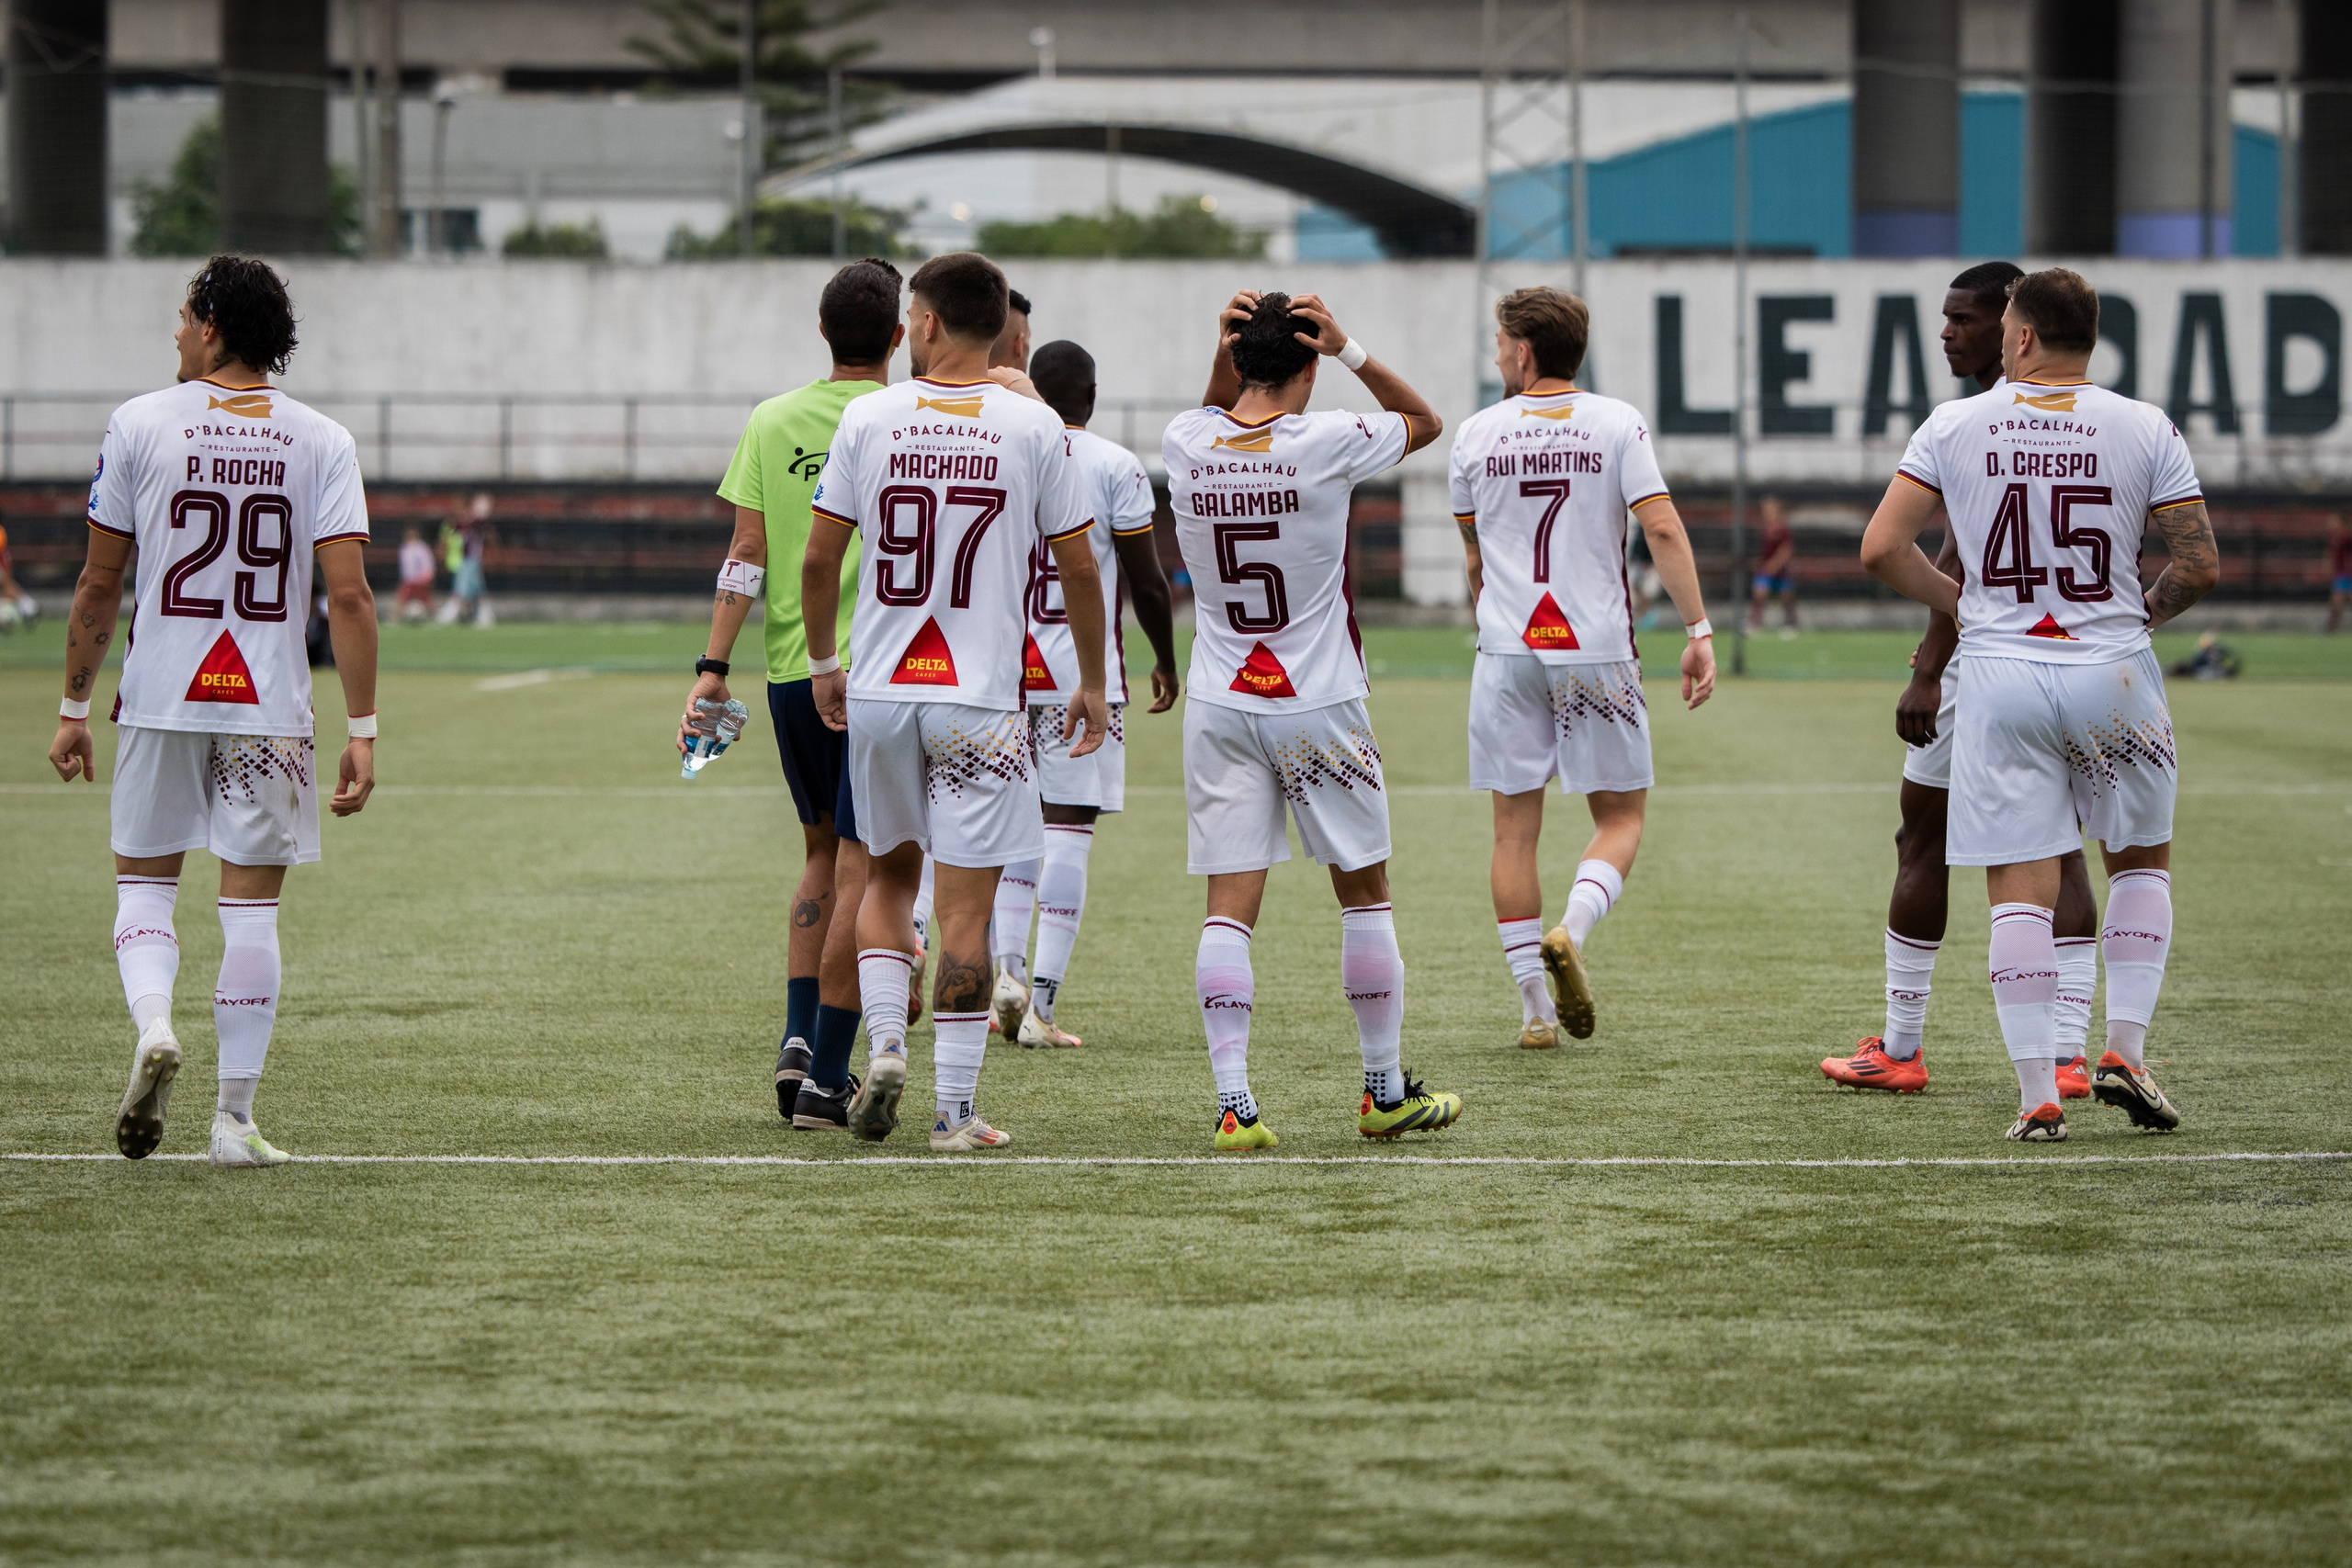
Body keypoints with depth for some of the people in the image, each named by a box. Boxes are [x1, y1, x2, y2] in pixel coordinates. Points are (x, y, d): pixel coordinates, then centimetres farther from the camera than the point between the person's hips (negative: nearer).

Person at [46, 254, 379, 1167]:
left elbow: (99, 585, 1)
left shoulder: (140, 425, -1)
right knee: (252, 906, 5)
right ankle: (234, 1117, 5)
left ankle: (152, 1024, -14)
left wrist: (73, 706, 10)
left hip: (161, 697, 0)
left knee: (143, 879, 14)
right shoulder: (322, 443, 0)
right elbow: (348, 595, -7)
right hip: (269, 706, 0)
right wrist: (362, 733, -5)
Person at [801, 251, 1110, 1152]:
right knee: (965, 907, 1)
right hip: (981, 698, -2)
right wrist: (1092, 683, 13)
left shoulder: (868, 419, 0)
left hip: (879, 691, 2)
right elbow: (1078, 569, 1)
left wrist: (822, 661, 18)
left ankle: (884, 1044, 3)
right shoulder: (1033, 425, -3)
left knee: (889, 873, 21)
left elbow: (819, 557, 3)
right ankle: (955, 1110, 1)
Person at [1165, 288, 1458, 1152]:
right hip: (1319, 706, -3)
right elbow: (1425, 420, 5)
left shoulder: (1185, 443, -4)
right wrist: (1351, 350, -6)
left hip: (1220, 707, 3)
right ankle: (1386, 1091, 20)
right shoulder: (1325, 444, -13)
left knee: (1230, 905, -1)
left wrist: (1223, 351, 4)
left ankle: (1234, 1103, -10)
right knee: (1364, 892, 12)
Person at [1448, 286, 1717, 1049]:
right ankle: (1571, 930, -18)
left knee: (1515, 826, 6)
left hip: (1507, 653, 1)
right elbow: (1662, 530, -11)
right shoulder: (1616, 424, -1)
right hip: (1596, 649, -1)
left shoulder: (1478, 434, 5)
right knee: (1620, 816, 10)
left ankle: (1535, 1007, 5)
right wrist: (1698, 631, -9)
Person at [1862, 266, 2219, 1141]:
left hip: (1999, 674, 0)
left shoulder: (1954, 428, -1)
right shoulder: (2144, 431, -2)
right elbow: (2201, 566, -5)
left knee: (2019, 890, 3)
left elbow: (1881, 550, -3)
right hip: (2113, 674, 0)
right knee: (2141, 860, 20)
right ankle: (2125, 1050, 10)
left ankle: (2037, 1093, -2)